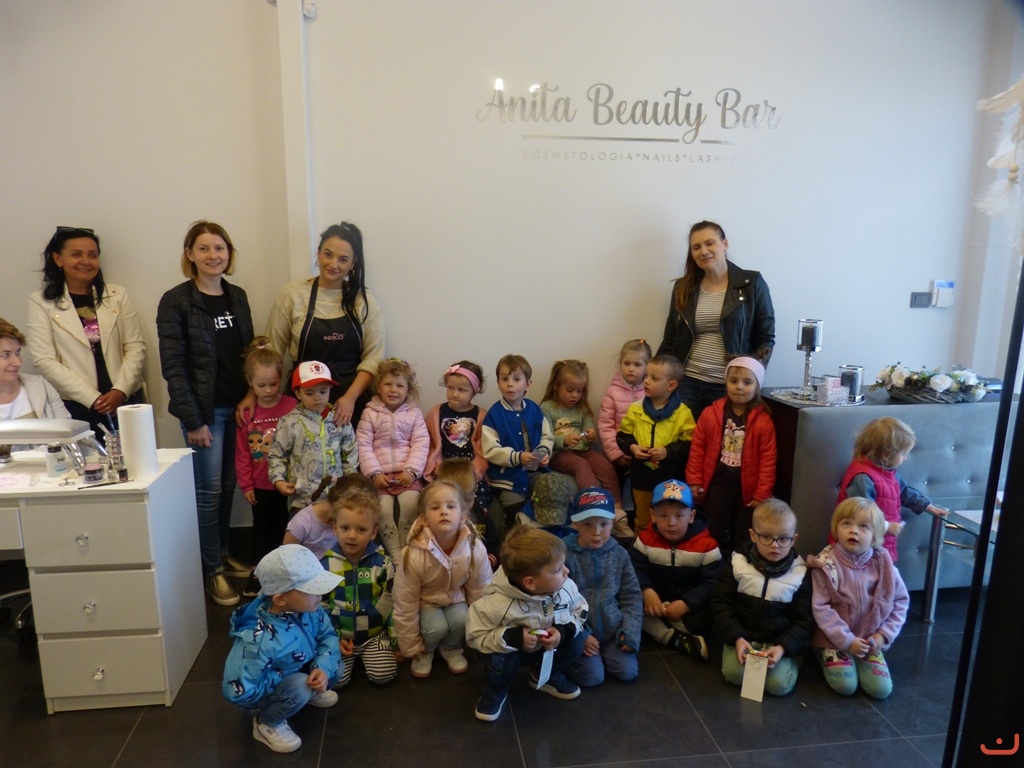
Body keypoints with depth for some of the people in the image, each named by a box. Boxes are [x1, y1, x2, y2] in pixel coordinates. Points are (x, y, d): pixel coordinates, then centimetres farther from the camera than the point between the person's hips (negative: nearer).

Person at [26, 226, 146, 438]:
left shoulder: (118, 295, 8)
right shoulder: (41, 302, 2)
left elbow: (136, 347, 5)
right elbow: (45, 361, -4)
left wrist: (120, 391, -10)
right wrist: (93, 398, -12)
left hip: (125, 401, 2)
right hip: (76, 407, -2)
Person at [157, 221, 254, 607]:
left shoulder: (237, 296, 8)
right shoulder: (175, 301, -8)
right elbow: (173, 366, -11)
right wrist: (193, 420, -13)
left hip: (238, 406, 5)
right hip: (205, 410, -5)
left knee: (228, 484, 13)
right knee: (209, 488, 2)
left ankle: (224, 553, 29)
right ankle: (213, 569, 16)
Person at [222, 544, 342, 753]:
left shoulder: (309, 609, -21)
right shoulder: (259, 640, -39)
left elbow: (328, 636, -9)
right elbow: (236, 691, -36)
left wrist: (323, 668, -27)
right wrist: (282, 675, -28)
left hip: (298, 673, 6)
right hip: (260, 694, -6)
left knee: (334, 664, -12)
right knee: (299, 687, -32)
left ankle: (310, 692, 17)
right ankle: (267, 723, -3)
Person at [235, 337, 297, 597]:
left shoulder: (292, 407, -12)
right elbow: (242, 452, 1)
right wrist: (245, 484, 0)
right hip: (260, 485, 3)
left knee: (283, 527, 11)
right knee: (261, 527, 17)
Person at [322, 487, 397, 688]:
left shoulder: (382, 563, -9)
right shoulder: (326, 564, -7)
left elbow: (393, 603, -2)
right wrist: (333, 639, -7)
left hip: (375, 634, 0)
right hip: (339, 636, 0)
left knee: (383, 675, -17)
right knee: (335, 679, -18)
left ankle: (364, 655, 14)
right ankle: (351, 656, 14)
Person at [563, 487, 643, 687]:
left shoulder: (619, 554, -3)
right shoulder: (565, 555, -17)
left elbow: (632, 596, 5)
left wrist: (631, 630, -6)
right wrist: (580, 635, -15)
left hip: (612, 628, 4)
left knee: (628, 671, -7)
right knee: (592, 677, -13)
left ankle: (602, 651, 21)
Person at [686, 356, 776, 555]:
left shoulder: (764, 421, -10)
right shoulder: (710, 414, -7)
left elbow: (768, 460, -8)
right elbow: (697, 448, -1)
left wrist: (762, 494, -9)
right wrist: (694, 481, -2)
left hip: (746, 488, -1)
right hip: (716, 485, 1)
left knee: (744, 538, 12)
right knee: (716, 535, 14)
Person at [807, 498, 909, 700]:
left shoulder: (883, 564, -6)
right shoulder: (826, 564, -16)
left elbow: (900, 601, 3)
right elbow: (820, 608, -15)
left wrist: (883, 635, -6)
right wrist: (847, 640, -18)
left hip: (869, 640, 3)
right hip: (834, 639, -3)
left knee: (881, 689, -7)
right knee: (845, 686, -16)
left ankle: (861, 659, 21)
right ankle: (825, 654, 14)